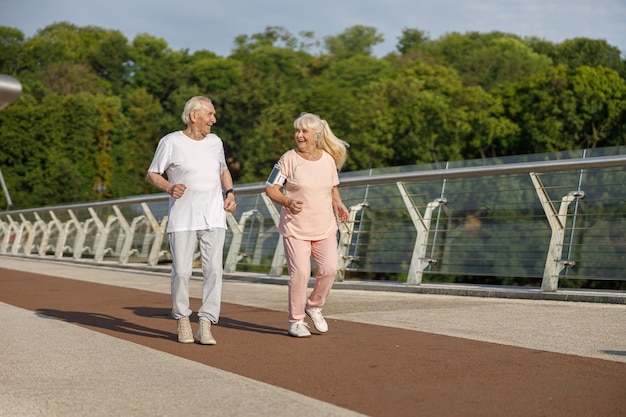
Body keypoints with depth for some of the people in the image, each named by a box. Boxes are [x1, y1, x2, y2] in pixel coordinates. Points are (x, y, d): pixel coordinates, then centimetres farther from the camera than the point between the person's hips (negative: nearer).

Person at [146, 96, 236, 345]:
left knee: (214, 270, -6)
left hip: (213, 218, 3)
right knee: (181, 272, -2)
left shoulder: (215, 142, 11)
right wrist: (169, 187, -19)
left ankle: (205, 325, -2)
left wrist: (230, 193, 8)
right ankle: (182, 320, 19)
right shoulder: (171, 142, -3)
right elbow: (152, 174, 1)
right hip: (182, 218, -3)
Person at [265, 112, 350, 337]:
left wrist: (338, 203, -1)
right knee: (300, 273, -7)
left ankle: (314, 306, 20)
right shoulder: (289, 159, -7)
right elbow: (270, 189, -6)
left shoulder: (328, 159, 5)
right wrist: (288, 202, -25)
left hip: (325, 227, 4)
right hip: (295, 228, -3)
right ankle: (296, 321, 11)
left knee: (329, 268, -7)